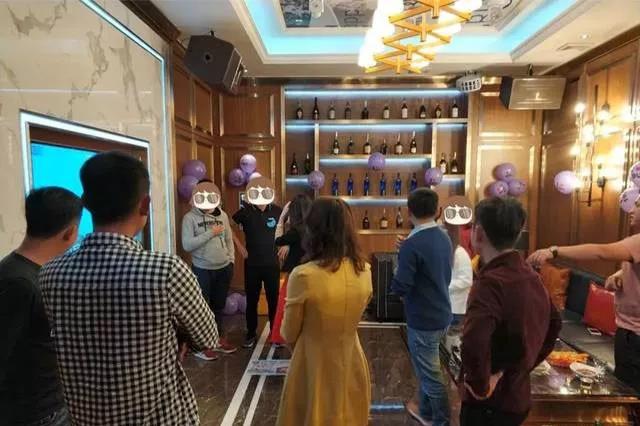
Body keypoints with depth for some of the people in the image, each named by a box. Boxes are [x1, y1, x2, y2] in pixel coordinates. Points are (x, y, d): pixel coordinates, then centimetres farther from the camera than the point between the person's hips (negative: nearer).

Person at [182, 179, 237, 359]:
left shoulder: (222, 215, 4)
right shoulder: (190, 217, -10)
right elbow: (187, 245, -17)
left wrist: (231, 260, 6)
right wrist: (210, 233, -19)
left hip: (223, 269, 5)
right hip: (202, 270, -4)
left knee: (219, 305, 17)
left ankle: (218, 339, 33)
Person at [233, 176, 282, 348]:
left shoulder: (276, 211, -4)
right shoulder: (245, 211, -8)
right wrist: (240, 246, -2)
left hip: (272, 264, 1)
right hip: (252, 264, -1)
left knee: (274, 300, 8)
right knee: (251, 300, 10)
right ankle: (251, 334, 26)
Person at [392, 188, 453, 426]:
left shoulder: (412, 245, -25)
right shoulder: (444, 238, 1)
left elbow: (400, 288, -24)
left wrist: (396, 284, -4)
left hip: (423, 319, -8)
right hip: (441, 313, 9)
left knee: (430, 373, 9)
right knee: (427, 368, 25)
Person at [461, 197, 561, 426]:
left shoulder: (490, 282, -27)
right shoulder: (530, 276, 1)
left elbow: (473, 345, -41)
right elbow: (554, 324, 15)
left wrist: (481, 385, -24)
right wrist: (523, 367, 12)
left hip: (491, 403, -7)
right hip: (518, 395, 8)